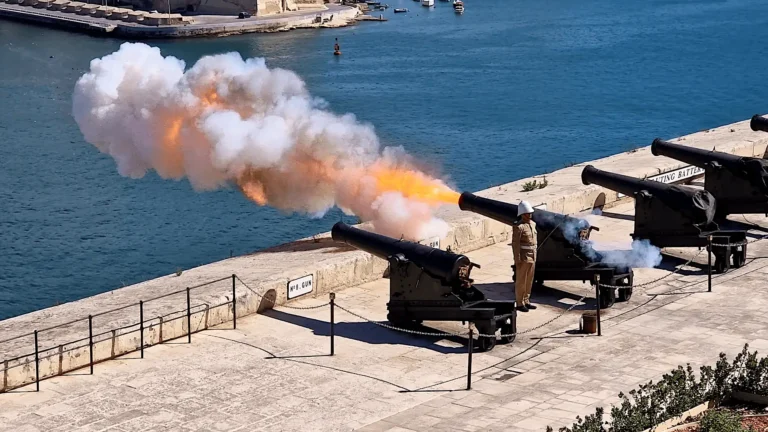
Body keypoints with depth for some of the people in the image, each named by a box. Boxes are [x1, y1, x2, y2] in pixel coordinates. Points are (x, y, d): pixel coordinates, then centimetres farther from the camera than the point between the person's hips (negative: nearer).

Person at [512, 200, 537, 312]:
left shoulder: (533, 224, 10)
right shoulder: (518, 227, -15)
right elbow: (515, 244, -17)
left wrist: (535, 256, 16)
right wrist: (518, 260, -19)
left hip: (532, 257, 8)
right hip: (523, 257, -8)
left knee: (529, 280, 13)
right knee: (521, 281, 0)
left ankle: (526, 301, 23)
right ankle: (520, 304, 7)